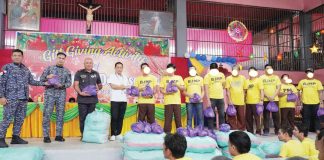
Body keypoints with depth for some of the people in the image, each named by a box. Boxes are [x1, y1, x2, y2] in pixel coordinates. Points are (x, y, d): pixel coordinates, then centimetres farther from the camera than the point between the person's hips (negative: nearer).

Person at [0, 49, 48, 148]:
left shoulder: (26, 69, 15)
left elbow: (32, 81, 20)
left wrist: (44, 83, 12)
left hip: (23, 99, 6)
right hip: (11, 98, -5)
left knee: (20, 119, 9)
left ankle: (16, 137, 20)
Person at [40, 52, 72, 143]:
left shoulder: (67, 71, 11)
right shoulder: (49, 68, 7)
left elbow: (69, 83, 5)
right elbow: (41, 79, 4)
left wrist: (62, 85, -13)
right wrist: (47, 77, -16)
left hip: (61, 95, 2)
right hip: (49, 94, -2)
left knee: (60, 115, 3)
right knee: (47, 114, -5)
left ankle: (59, 135, 11)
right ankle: (46, 136, 2)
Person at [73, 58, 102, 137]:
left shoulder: (96, 74, 13)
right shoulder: (79, 73, 4)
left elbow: (100, 85, 23)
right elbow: (75, 85, -3)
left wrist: (98, 88, 0)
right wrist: (80, 92, -19)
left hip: (93, 99, 3)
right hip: (82, 99, -2)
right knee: (82, 118, -1)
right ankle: (83, 135, 8)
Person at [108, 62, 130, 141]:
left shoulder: (125, 78, 18)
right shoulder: (112, 76, 3)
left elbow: (128, 87, 15)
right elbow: (113, 86, -10)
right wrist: (123, 87, -4)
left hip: (124, 100, 4)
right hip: (115, 100, -4)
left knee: (121, 117, 5)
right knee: (114, 117, -4)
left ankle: (118, 134, 12)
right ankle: (113, 134, 2)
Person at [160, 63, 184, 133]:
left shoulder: (179, 77, 12)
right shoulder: (164, 78, 9)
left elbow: (183, 88, 8)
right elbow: (161, 89, 4)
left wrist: (177, 85, -9)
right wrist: (166, 92, -14)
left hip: (177, 101, 1)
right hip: (168, 102, -1)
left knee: (178, 118, 2)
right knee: (168, 118, -2)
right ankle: (167, 133, 4)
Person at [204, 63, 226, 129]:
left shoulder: (221, 75, 6)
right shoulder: (207, 76, -9)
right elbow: (206, 88, -15)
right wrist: (208, 100, -21)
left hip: (221, 98, 5)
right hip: (212, 98, -4)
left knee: (222, 114, 10)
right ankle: (211, 130, 9)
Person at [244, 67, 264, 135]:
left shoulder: (258, 80, 0)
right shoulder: (247, 81, 12)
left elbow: (261, 90, -5)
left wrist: (261, 100, -13)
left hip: (256, 102, -5)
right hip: (248, 102, 5)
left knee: (257, 117, -1)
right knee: (248, 117, 8)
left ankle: (258, 132, 6)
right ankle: (249, 131, 18)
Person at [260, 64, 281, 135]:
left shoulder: (276, 77, 10)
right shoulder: (262, 77, 5)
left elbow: (278, 88, 3)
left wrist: (273, 96, -11)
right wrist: (267, 97, -12)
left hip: (275, 99, 1)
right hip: (265, 100, -1)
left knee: (276, 115, 4)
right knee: (266, 116, 0)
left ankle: (277, 130, 14)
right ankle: (266, 130, 5)